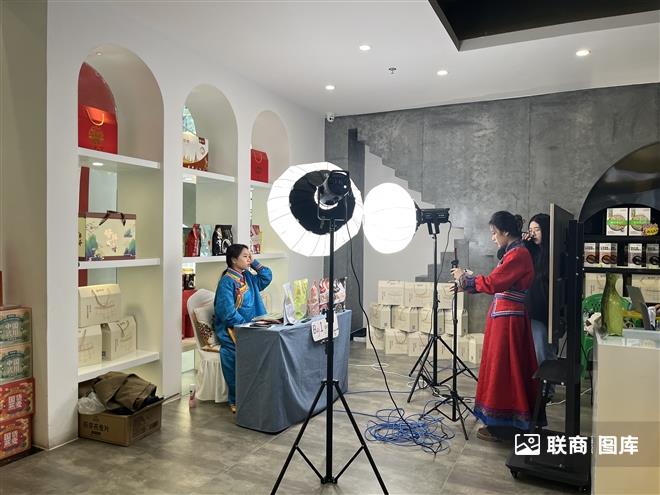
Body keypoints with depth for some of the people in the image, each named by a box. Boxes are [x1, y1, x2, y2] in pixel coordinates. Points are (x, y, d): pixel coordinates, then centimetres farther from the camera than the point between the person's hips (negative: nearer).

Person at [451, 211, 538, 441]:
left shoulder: (518, 254, -16)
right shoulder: (514, 252, 14)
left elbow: (491, 283, -20)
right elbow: (496, 283, 13)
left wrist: (464, 277, -7)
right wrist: (466, 282, 9)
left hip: (507, 319, -10)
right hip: (503, 317, 10)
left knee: (501, 368, -1)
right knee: (506, 368, 15)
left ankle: (501, 424, 10)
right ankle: (505, 420, 27)